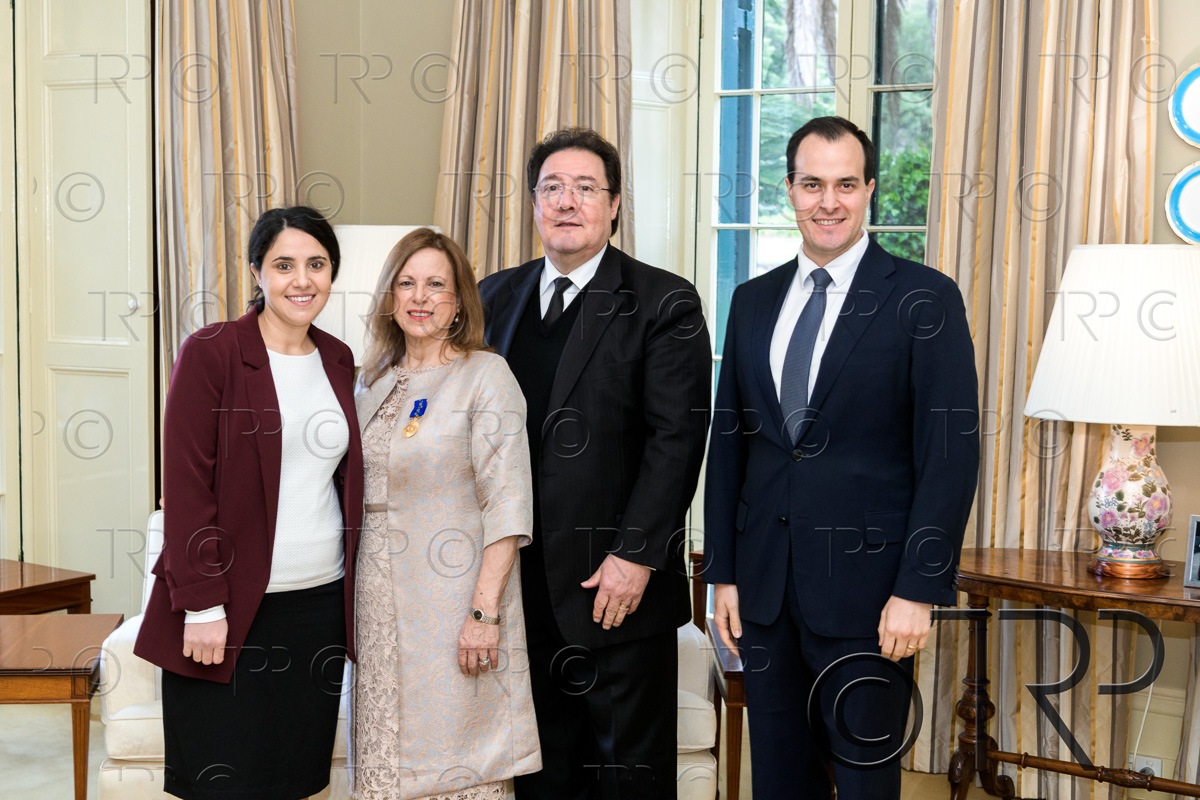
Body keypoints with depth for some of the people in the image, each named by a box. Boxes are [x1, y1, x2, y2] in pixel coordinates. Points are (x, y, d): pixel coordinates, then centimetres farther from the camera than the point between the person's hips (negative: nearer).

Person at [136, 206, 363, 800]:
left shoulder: (338, 361, 11)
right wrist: (203, 603, -14)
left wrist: (354, 591, 10)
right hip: (231, 607, -5)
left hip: (322, 598, 5)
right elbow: (186, 484, -10)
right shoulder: (210, 352, -6)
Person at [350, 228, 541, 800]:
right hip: (382, 601, 6)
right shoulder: (374, 382, 12)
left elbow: (507, 502, -12)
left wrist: (485, 610, -20)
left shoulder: (485, 374, -6)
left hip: (453, 599, -5)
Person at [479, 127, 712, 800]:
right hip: (521, 585, 5)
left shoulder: (664, 303, -5)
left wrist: (635, 556, -16)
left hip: (618, 586, -4)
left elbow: (679, 437, -11)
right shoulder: (497, 296, 11)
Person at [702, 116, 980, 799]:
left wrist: (918, 590, -14)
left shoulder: (926, 298, -5)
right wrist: (722, 573, 8)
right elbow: (728, 442, 12)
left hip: (868, 589, -4)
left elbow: (951, 453, -9)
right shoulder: (754, 301, 10)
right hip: (764, 586, 5)